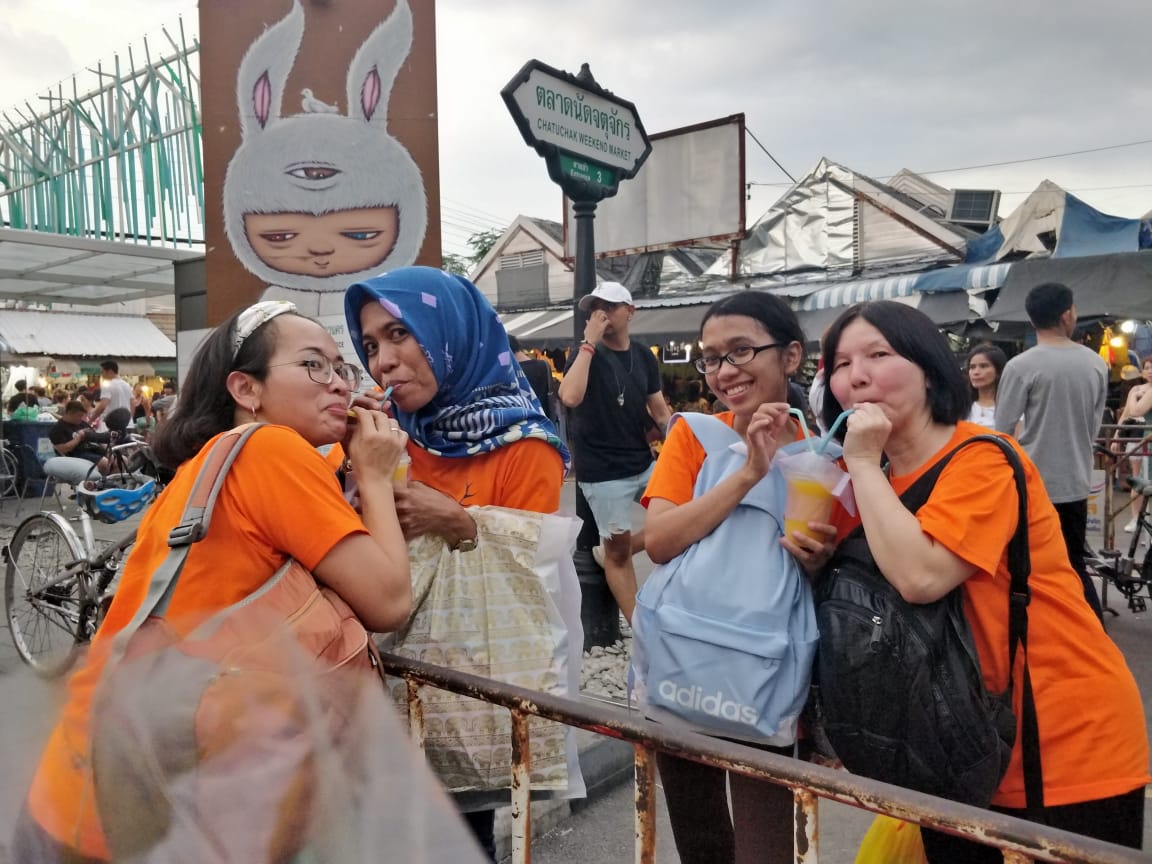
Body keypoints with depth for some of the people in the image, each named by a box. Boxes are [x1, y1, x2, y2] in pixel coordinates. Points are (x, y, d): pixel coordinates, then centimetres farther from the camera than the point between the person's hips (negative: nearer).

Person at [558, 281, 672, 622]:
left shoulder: (643, 356, 6)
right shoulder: (586, 354, -8)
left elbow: (660, 410, 10)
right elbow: (570, 397, -28)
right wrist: (589, 343, -24)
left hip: (644, 464, 5)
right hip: (603, 473, -5)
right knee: (617, 550, 3)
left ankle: (613, 551, 20)